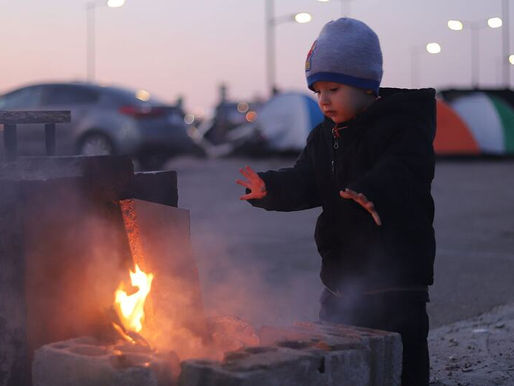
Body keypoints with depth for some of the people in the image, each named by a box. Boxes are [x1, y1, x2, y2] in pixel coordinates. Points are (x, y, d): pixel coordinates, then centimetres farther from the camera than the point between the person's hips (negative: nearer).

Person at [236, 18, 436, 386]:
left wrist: (373, 191, -50)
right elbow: (305, 184, 7)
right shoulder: (323, 137, 11)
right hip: (341, 279, 8)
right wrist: (270, 189, -14)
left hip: (396, 278, -7)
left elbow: (405, 170, -30)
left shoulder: (402, 126, -12)